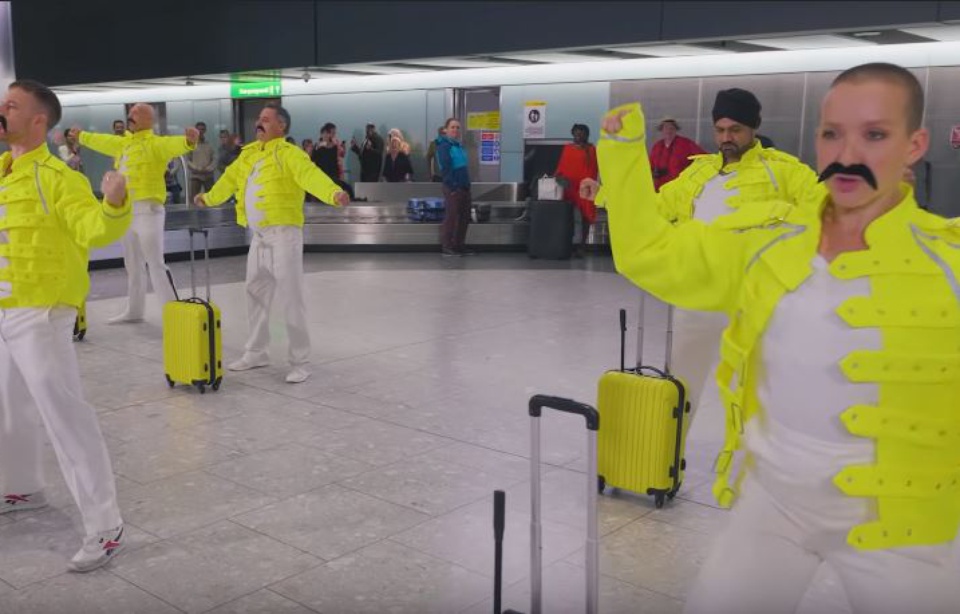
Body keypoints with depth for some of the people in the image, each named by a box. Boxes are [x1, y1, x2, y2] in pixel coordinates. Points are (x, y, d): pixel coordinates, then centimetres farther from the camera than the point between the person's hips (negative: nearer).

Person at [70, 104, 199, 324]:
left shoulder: (154, 144, -10)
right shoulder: (122, 143, 16)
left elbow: (173, 144, -30)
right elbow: (101, 141, 35)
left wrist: (189, 141, -52)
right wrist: (81, 135, 50)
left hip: (147, 210, -9)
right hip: (127, 211, 9)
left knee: (155, 264, -12)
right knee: (132, 264, 19)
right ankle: (134, 310, 32)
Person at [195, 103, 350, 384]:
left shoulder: (288, 153, -12)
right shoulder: (249, 154, 13)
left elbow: (311, 175, -30)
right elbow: (230, 178, 29)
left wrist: (334, 193, -48)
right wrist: (209, 197, 40)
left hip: (284, 234, -8)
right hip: (259, 236, 8)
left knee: (290, 298, -6)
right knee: (256, 294, 17)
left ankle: (300, 363, 3)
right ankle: (256, 352, 32)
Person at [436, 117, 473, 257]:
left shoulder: (458, 145, 17)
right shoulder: (444, 145, -8)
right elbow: (446, 168, -16)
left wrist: (467, 185, 12)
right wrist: (453, 186, -21)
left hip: (464, 187, 8)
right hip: (452, 188, -8)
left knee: (465, 217, 10)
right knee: (451, 217, -4)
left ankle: (459, 246, 19)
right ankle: (446, 247, 3)